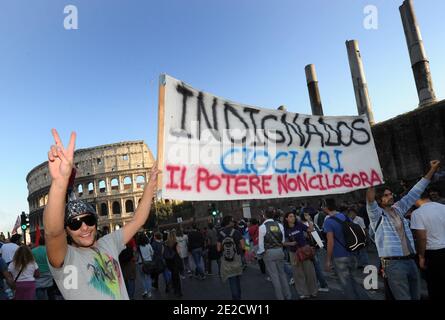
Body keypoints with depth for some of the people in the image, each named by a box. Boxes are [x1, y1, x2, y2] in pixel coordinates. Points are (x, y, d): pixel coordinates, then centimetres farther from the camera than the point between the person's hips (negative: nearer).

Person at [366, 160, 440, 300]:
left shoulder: (398, 208, 13)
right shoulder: (376, 214, -5)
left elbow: (415, 192, 17)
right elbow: (370, 199, -25)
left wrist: (432, 170, 17)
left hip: (410, 261, 7)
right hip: (393, 263, -7)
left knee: (416, 297, 13)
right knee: (404, 297, -6)